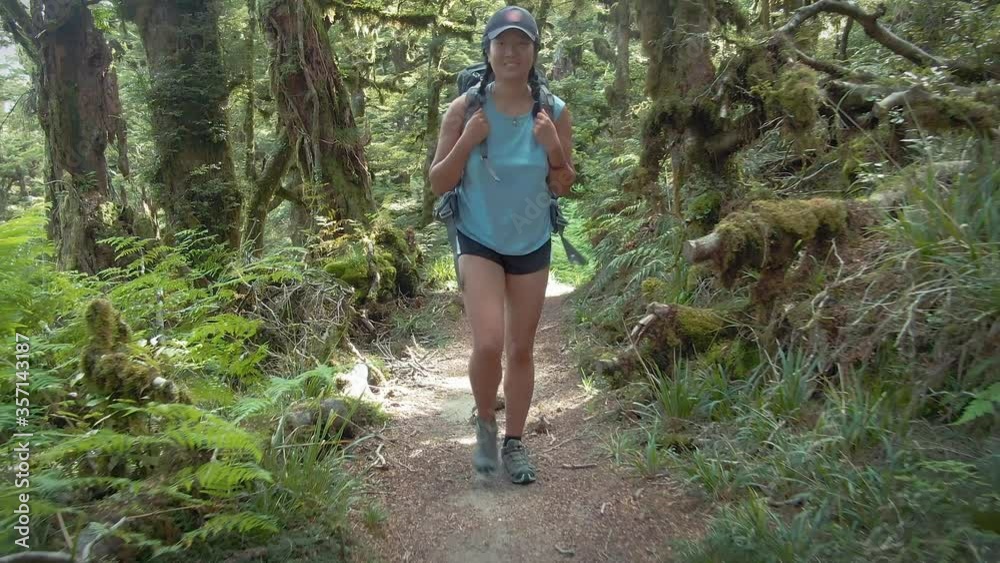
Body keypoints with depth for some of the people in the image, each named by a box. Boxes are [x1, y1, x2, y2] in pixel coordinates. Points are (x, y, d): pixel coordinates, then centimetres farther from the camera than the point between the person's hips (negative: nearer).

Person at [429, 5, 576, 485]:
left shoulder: (554, 112, -8)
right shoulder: (464, 110, -12)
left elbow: (564, 188, -1)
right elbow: (438, 184, -7)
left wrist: (553, 150, -20)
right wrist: (466, 143, -23)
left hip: (532, 245, 2)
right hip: (478, 242, -2)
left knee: (521, 350, 10)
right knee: (488, 344, -16)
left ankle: (514, 441, 27)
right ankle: (485, 424, 14)